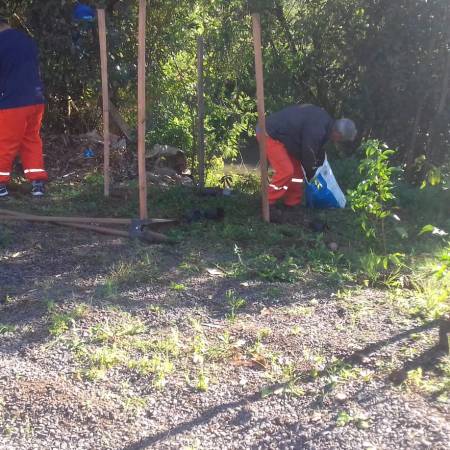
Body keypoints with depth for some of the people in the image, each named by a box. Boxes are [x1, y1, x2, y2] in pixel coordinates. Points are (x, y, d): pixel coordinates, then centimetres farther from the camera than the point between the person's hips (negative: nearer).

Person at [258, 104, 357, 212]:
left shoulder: (326, 120, 3)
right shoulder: (316, 131, -29)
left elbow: (317, 148, 17)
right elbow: (308, 155, -16)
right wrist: (310, 177, 1)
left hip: (279, 132, 10)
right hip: (270, 135, -10)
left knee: (297, 168, 11)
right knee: (286, 171, -16)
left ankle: (292, 202, 20)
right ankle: (268, 204, -5)